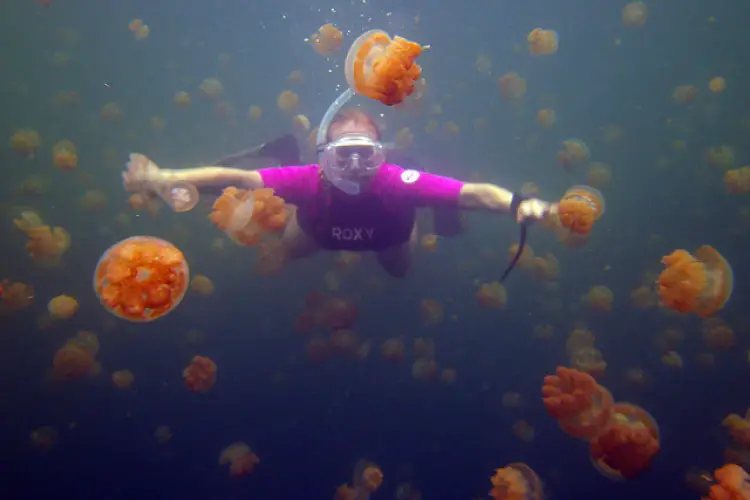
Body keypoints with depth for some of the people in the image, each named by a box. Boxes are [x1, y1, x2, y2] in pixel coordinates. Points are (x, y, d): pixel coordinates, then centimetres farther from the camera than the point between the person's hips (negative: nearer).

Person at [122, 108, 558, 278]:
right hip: (322, 229, 1)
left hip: (387, 231, 0)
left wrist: (519, 204, -71)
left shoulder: (398, 182, -47)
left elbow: (472, 193, -53)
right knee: (288, 252, 31)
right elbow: (236, 178, -49)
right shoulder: (311, 180, -45)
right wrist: (162, 178, -60)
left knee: (401, 268, 30)